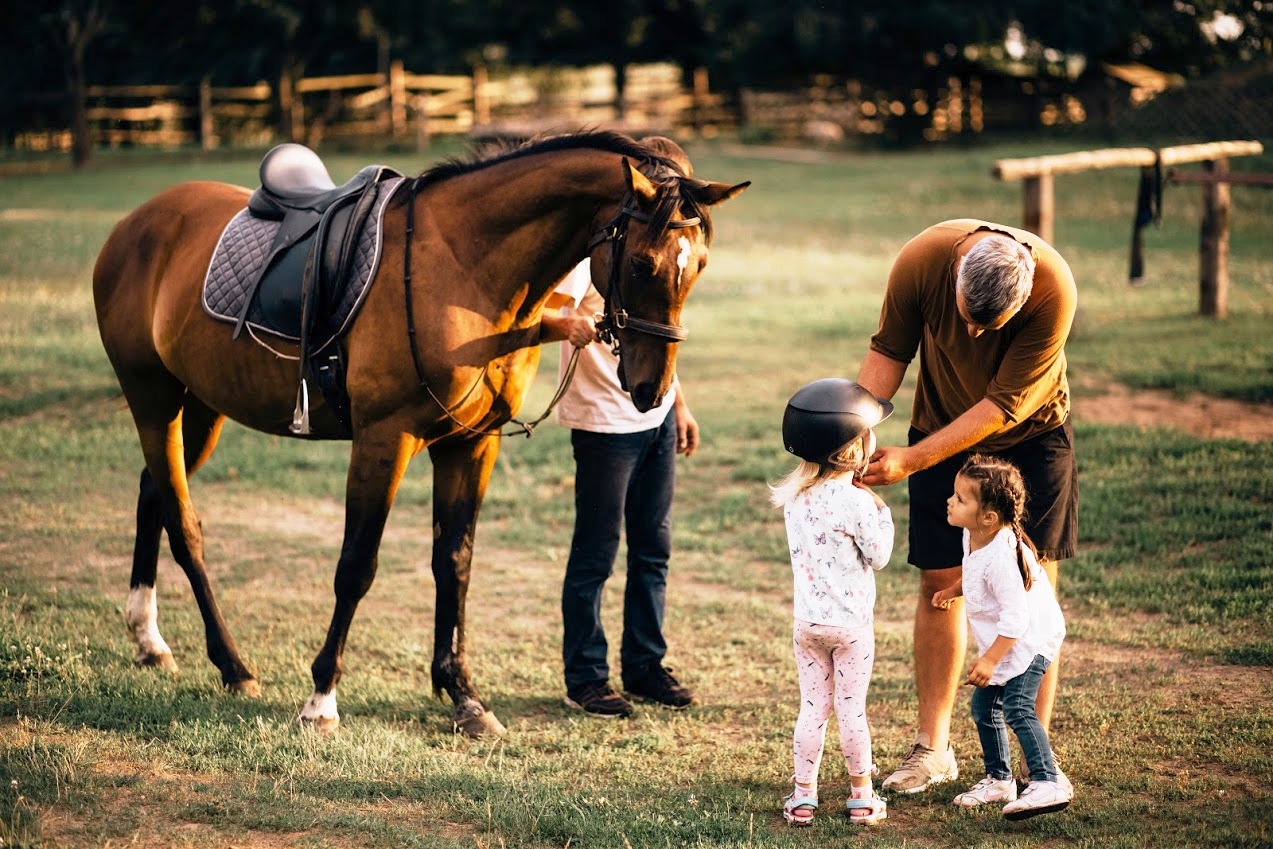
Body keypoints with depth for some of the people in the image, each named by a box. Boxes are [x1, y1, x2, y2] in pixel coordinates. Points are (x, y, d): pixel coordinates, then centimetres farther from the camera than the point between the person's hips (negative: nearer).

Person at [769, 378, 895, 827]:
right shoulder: (857, 502, -19)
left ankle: (803, 795, 15)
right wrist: (882, 513, 1)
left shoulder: (795, 497, 0)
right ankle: (861, 796, 18)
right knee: (852, 710, 6)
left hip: (806, 621, 5)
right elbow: (878, 557, -11)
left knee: (812, 709, 12)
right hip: (850, 622, -5)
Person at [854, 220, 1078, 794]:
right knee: (940, 582, 0)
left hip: (1030, 431, -2)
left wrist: (911, 460, -33)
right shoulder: (921, 261, -28)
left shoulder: (1053, 292, -34)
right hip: (943, 427, 2)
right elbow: (889, 352, -11)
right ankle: (932, 748, 8)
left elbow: (1004, 405, -29)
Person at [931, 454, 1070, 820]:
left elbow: (1016, 616, -31)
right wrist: (953, 591, 16)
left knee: (1016, 707, -23)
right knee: (983, 707, 13)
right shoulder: (974, 537, -2)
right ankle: (999, 779, 25)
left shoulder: (1000, 557, -31)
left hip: (1029, 639, -10)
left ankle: (1047, 783, -26)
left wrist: (990, 660, -30)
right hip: (1002, 642, 10)